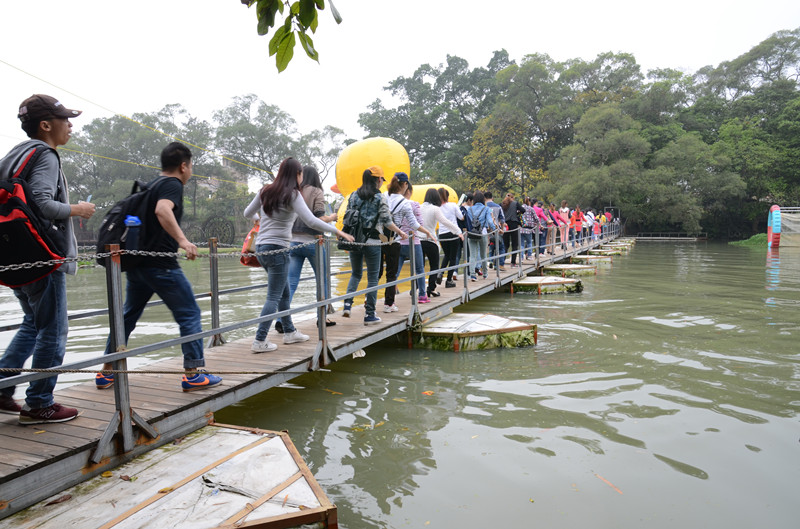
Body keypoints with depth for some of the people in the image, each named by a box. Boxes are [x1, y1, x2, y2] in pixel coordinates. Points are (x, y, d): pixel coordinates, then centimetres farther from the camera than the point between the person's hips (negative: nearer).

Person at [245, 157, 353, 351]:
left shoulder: (265, 191, 11)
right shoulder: (292, 194, -10)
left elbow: (247, 213, 20)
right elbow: (311, 221, -18)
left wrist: (258, 218, 42)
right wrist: (338, 231, -11)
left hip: (261, 248, 8)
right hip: (278, 249, -8)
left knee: (285, 293, 19)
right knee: (274, 297, -1)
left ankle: (290, 332, 30)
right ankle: (259, 341, -1)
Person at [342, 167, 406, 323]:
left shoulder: (353, 196, 8)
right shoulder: (380, 197, -5)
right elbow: (386, 221, -8)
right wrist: (400, 232, 5)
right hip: (372, 242, -4)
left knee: (356, 274, 20)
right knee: (372, 278, 5)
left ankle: (347, 304, 2)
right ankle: (369, 314, 7)